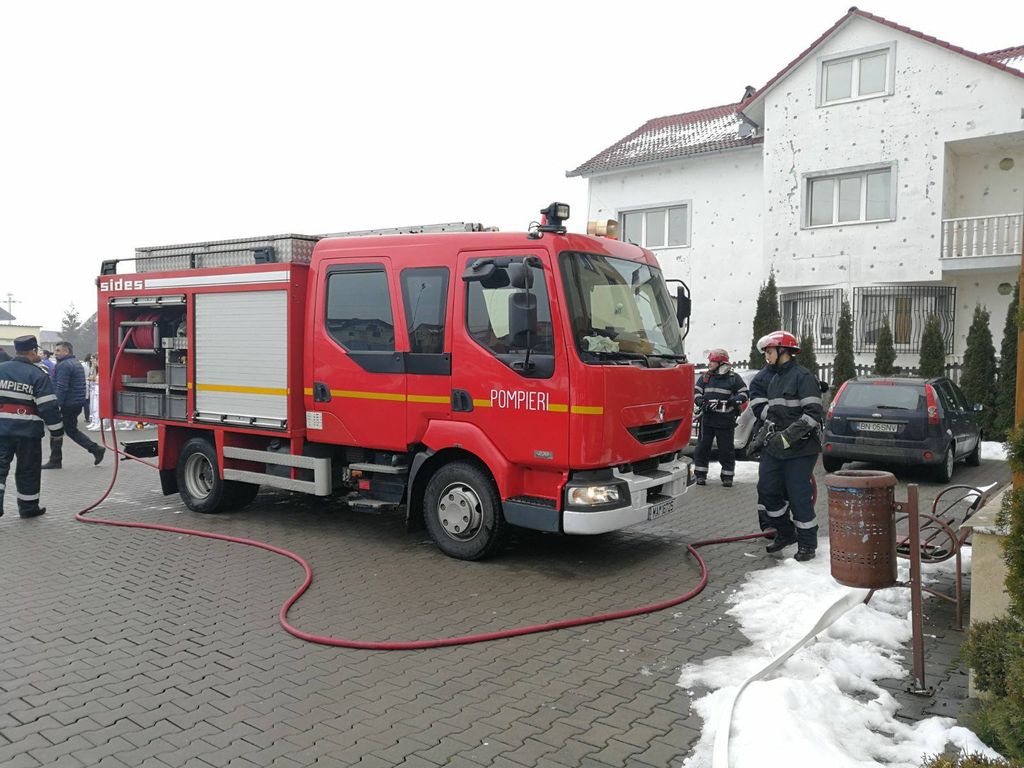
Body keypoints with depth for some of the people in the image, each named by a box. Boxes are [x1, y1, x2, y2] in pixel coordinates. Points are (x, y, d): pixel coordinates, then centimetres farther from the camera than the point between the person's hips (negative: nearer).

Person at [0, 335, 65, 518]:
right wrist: (56, 429, -3)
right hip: (28, 430, -3)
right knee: (28, 469, 9)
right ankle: (28, 506, 19)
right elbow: (48, 406, -11)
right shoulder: (38, 375, -9)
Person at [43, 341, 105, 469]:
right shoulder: (77, 363, 17)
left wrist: (57, 405, -23)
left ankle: (55, 461, 9)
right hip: (77, 404, 10)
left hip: (66, 405, -10)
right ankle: (96, 449, 7)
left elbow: (61, 388, -23)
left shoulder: (64, 365, -15)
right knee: (71, 430, 16)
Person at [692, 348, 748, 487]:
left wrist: (735, 400, -14)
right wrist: (700, 401, -9)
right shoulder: (704, 377, 10)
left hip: (726, 421, -3)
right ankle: (700, 474, 14)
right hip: (707, 419, 3)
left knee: (726, 449, 4)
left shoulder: (734, 377, 1)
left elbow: (744, 393, 4)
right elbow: (696, 391, 11)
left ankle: (727, 476, 15)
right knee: (702, 447, 4)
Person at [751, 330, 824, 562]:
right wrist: (761, 437, 14)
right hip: (775, 448, 9)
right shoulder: (774, 380, 18)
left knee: (799, 496, -4)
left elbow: (814, 412, -19)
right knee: (767, 490, 7)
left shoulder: (802, 376, -11)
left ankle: (807, 544, 11)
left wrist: (788, 436, -23)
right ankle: (785, 534, 25)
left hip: (800, 449, -8)